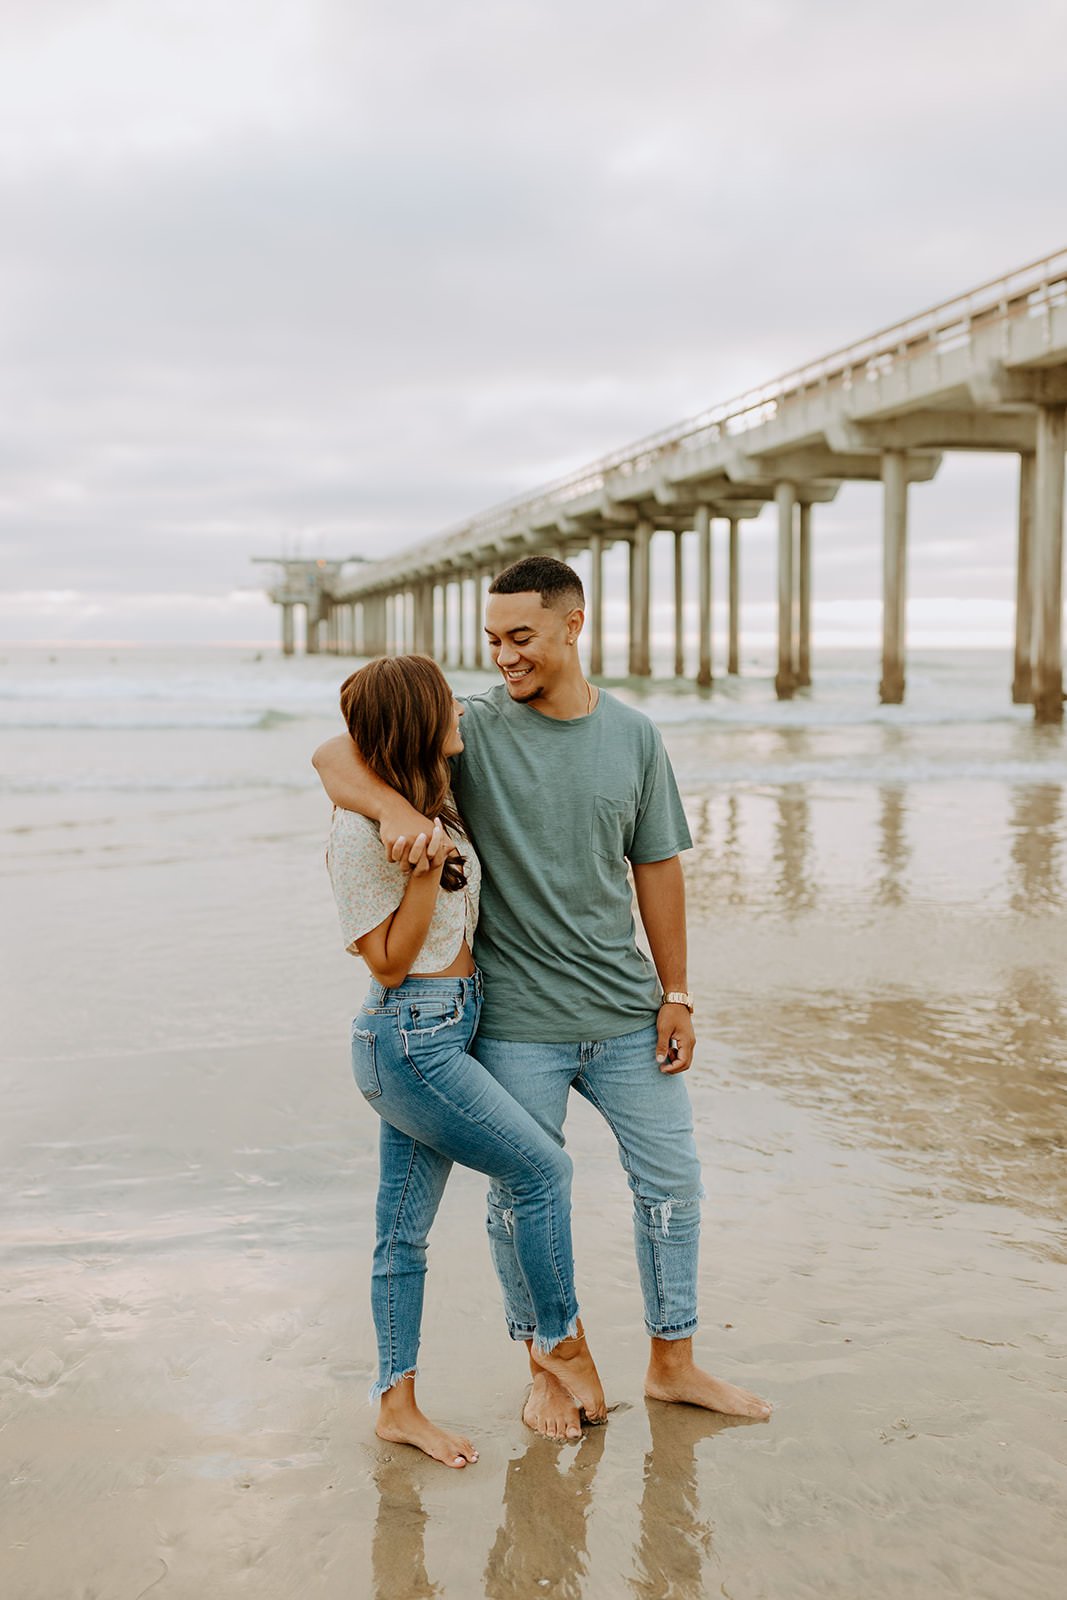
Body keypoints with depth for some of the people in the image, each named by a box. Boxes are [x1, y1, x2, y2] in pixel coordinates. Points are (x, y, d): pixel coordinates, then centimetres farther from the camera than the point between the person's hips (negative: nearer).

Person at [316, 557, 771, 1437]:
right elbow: (337, 756, -12)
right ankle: (548, 1371, 30)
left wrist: (675, 994, 6)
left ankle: (673, 1363, 31)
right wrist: (396, 808, -34)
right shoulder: (473, 730, -7)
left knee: (673, 1181, 11)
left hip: (628, 1014, 3)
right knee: (524, 1198, 9)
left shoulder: (633, 736, 2)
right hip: (517, 1024, -3)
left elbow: (657, 868, 7)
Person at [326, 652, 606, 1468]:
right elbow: (389, 960, -15)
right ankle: (561, 1341, 20)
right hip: (410, 1038, -8)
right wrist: (425, 872, -24)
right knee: (543, 1168, 1)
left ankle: (398, 1403, 23)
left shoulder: (436, 803, 9)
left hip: (450, 1025, 8)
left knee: (405, 1228, 13)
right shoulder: (363, 828, -17)